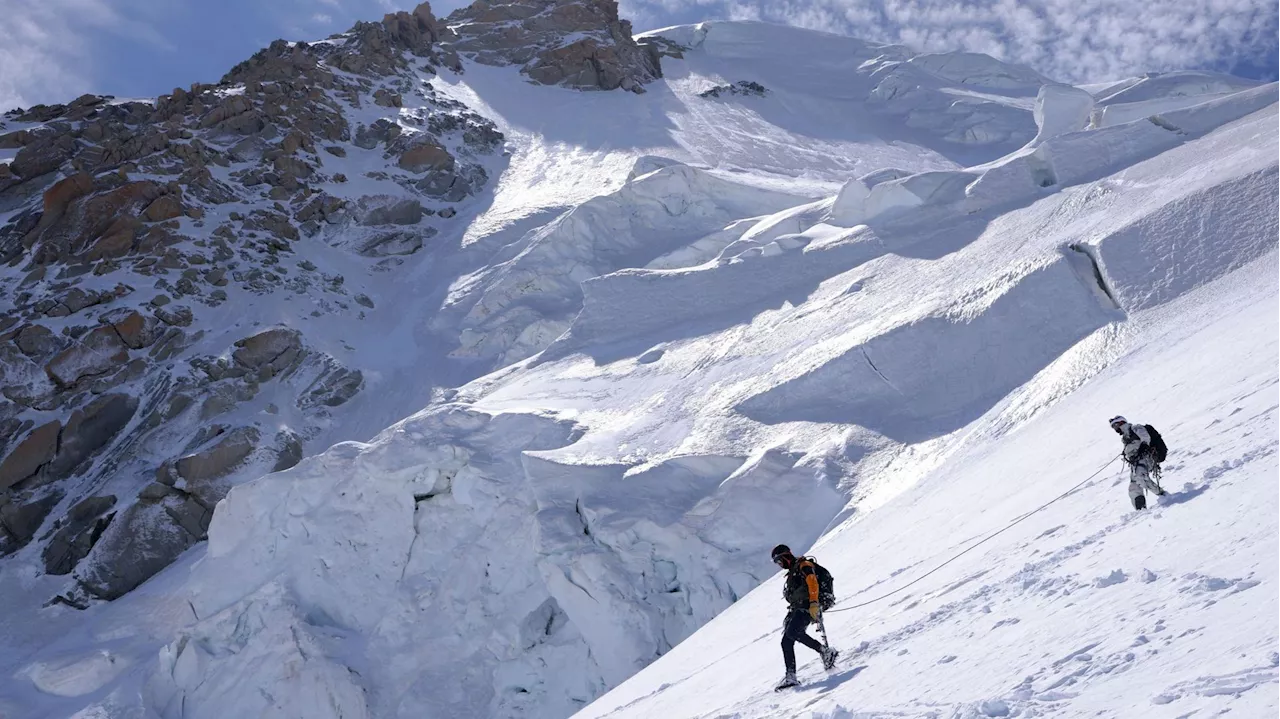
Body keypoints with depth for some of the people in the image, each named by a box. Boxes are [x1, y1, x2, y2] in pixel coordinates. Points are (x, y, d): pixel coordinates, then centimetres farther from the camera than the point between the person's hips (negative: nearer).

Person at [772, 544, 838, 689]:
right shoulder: (792, 573, 28)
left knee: (792, 632, -29)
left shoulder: (803, 565, 0)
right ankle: (791, 676, -7)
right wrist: (790, 615, 23)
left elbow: (812, 582, -15)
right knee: (786, 641, -4)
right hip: (796, 608, 9)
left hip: (807, 606, -9)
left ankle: (826, 651, -21)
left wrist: (813, 602, -27)